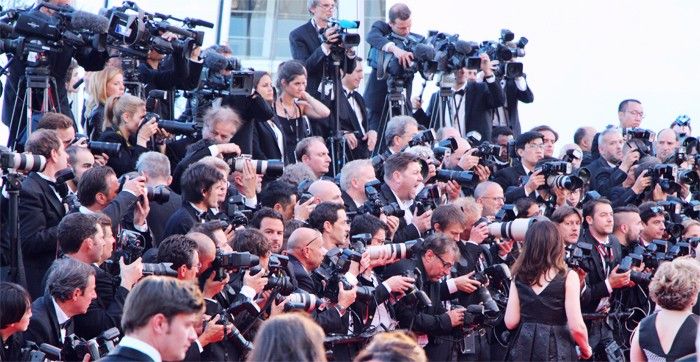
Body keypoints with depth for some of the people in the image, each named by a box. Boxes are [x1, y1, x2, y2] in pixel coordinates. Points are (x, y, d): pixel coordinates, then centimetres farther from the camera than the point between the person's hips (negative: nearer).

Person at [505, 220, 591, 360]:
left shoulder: (519, 277, 2)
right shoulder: (568, 277, -9)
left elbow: (510, 322, 1)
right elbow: (576, 327, -11)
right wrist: (586, 349, 6)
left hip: (524, 348, 4)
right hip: (556, 350, -4)